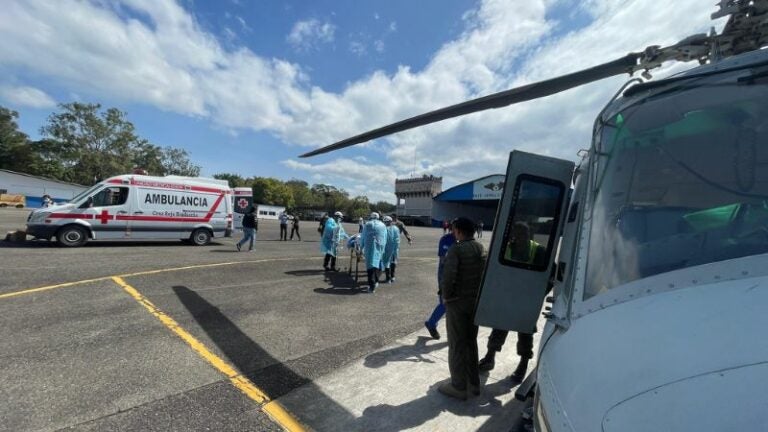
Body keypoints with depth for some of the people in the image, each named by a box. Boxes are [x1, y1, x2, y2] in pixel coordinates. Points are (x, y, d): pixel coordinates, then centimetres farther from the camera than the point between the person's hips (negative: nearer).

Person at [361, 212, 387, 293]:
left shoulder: (367, 224, 8)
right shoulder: (383, 225, 14)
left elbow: (363, 237, 10)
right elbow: (385, 239, 15)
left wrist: (362, 247, 18)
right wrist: (383, 249, 23)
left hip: (369, 247, -2)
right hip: (379, 247, 2)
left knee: (370, 265, -3)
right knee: (377, 263, 18)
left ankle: (372, 287, -7)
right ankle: (376, 282, 24)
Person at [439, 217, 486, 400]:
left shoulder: (456, 249, -18)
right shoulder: (481, 248, 4)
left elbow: (448, 276, -26)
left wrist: (446, 295, -10)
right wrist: (478, 294, 10)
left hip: (457, 302, -7)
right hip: (476, 301, 7)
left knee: (457, 345, 7)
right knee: (471, 342, 20)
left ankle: (459, 387, 20)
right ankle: (473, 383, 33)